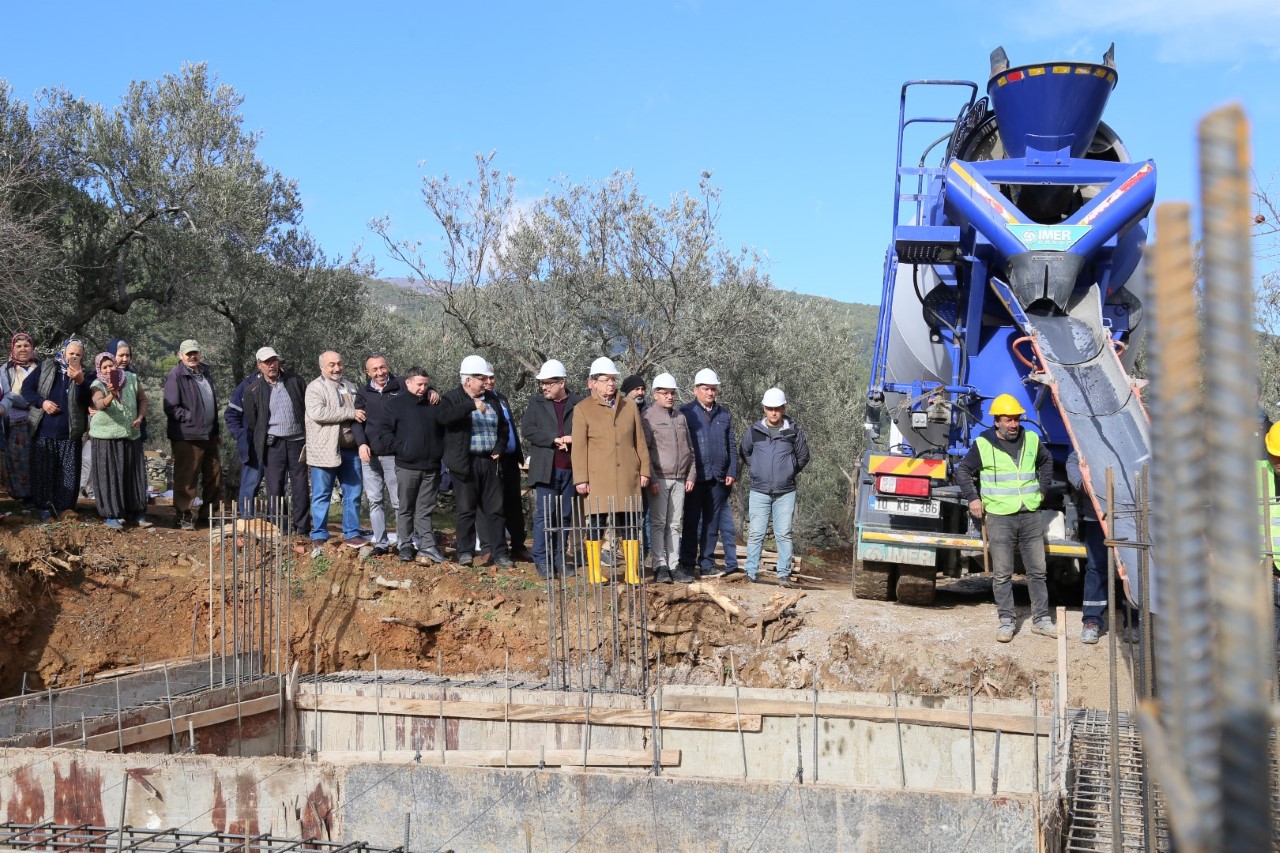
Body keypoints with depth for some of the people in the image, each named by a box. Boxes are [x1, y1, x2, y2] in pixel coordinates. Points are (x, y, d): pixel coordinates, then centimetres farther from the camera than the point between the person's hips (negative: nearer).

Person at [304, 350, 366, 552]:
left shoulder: (349, 387, 16)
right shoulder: (315, 388, -5)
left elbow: (360, 413, 27)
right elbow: (317, 412, -21)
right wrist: (350, 413, -19)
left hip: (350, 450, 6)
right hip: (325, 450, -6)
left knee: (353, 494, 9)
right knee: (321, 496, 2)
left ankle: (351, 534, 17)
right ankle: (319, 537, 9)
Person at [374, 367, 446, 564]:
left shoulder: (434, 405, 10)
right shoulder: (396, 404, 0)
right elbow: (381, 433, -5)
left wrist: (441, 451, 8)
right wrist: (400, 448, -11)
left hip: (431, 468, 3)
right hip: (406, 467, -3)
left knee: (426, 510, 5)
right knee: (405, 509, 5)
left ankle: (428, 547, 3)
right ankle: (406, 546, 12)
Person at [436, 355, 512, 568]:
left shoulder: (491, 400, 15)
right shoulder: (452, 399, -2)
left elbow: (503, 426, 24)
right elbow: (442, 416, -24)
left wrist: (499, 448, 8)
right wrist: (472, 405, -31)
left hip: (490, 462, 5)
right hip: (466, 462, -5)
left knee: (495, 508, 3)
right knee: (467, 509, 2)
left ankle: (498, 552, 8)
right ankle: (465, 551, 12)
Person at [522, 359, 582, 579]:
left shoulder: (578, 404, 5)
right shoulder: (537, 403, 7)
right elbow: (527, 429, -4)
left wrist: (572, 439, -14)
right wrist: (555, 440, -12)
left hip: (570, 469, 1)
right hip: (546, 468, -1)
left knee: (564, 515, 8)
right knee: (544, 513, -4)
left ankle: (559, 558, 15)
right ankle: (541, 560, 1)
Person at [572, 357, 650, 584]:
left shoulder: (630, 406, 13)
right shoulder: (582, 409, 3)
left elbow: (640, 441, 15)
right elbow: (578, 447, 0)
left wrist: (644, 470, 8)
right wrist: (580, 479, -6)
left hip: (628, 478, 3)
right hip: (598, 480, -3)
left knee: (630, 525, 2)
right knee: (596, 525, -2)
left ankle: (632, 572, 7)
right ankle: (594, 572, 6)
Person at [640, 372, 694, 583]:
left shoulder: (681, 417, 15)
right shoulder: (647, 416, -2)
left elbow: (689, 449, 18)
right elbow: (643, 450, -7)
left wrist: (690, 475, 10)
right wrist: (652, 478, -12)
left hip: (679, 479, 5)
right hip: (659, 479, -5)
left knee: (675, 524, 6)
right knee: (658, 523, -4)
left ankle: (674, 565, 8)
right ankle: (660, 566, -3)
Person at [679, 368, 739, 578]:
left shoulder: (724, 414, 14)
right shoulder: (686, 412, 1)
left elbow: (731, 446, 17)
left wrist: (731, 472, 7)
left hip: (718, 478, 4)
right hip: (694, 477, -4)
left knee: (712, 522, 8)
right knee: (691, 522, -1)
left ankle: (707, 562, 15)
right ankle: (688, 564, 5)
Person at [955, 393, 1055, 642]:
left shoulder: (1031, 441, 7)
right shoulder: (983, 445, -3)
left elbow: (1047, 462, 26)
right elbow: (963, 471, 7)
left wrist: (1042, 489, 18)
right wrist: (972, 498, -1)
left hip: (1031, 515, 3)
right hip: (999, 517, -3)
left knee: (1037, 571, 8)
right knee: (1002, 574, 0)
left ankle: (1041, 619, 16)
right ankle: (1006, 621, 8)